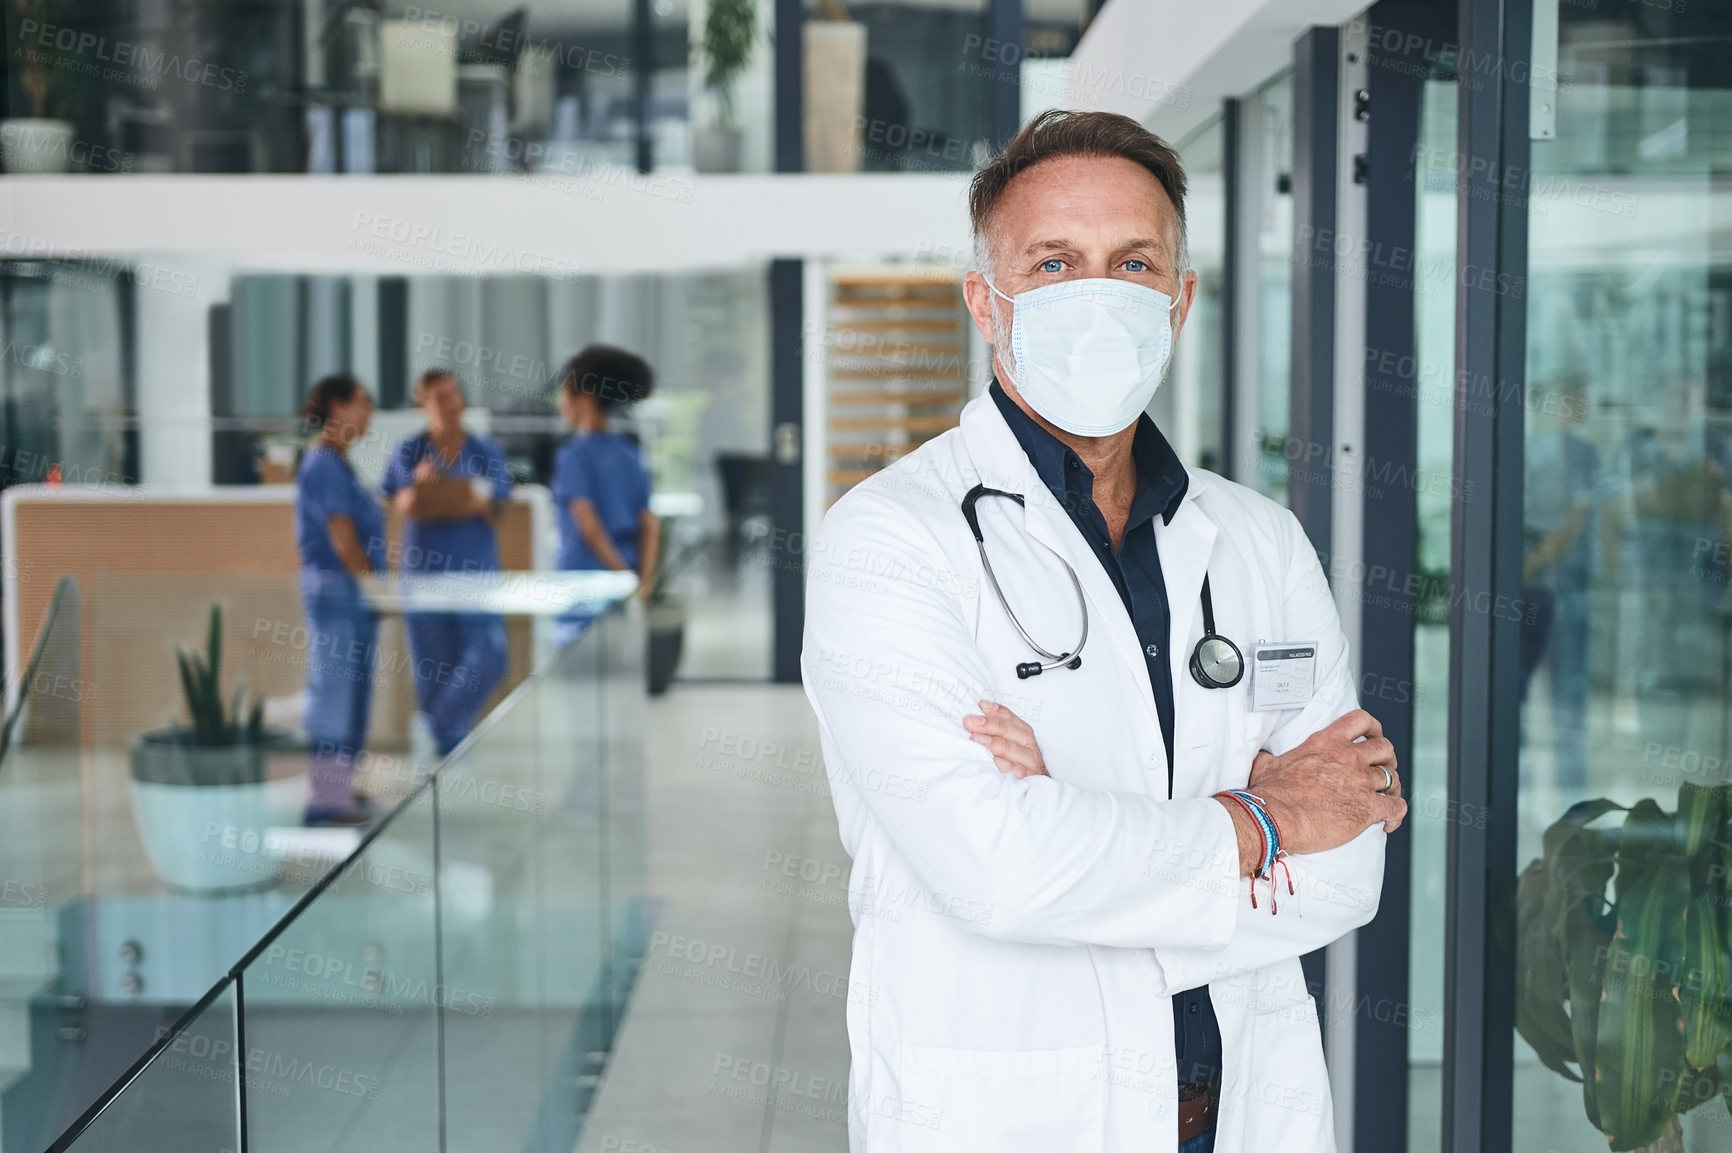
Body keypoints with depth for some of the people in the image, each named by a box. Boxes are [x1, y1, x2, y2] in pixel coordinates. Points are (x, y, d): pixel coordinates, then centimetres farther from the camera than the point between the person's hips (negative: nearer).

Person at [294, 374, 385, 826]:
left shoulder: (334, 461, 15)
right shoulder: (325, 463, -15)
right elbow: (342, 538, -18)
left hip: (349, 590, 10)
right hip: (337, 587, -10)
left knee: (348, 689, 15)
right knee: (334, 691, -6)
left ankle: (336, 786, 24)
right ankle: (326, 798, -2)